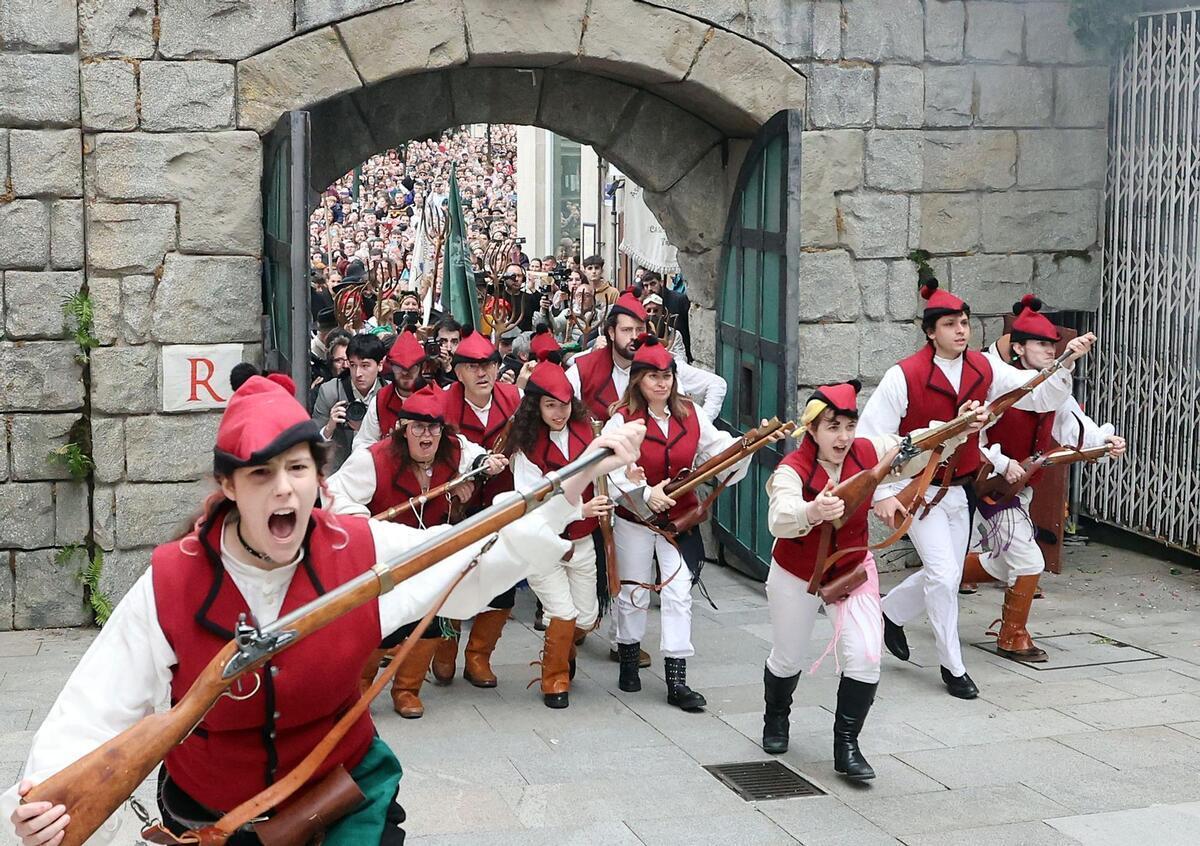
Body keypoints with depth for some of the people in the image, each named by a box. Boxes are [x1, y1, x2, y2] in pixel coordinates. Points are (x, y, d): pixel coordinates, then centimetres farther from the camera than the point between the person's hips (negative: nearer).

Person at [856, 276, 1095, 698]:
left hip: (958, 489, 6)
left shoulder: (985, 370, -3)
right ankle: (953, 667, 4)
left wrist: (1066, 363, -22)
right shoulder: (904, 377, -18)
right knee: (944, 572, -11)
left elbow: (1040, 396, -4)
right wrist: (882, 494, -19)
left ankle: (891, 614, 42)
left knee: (946, 576, 15)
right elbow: (870, 436, -15)